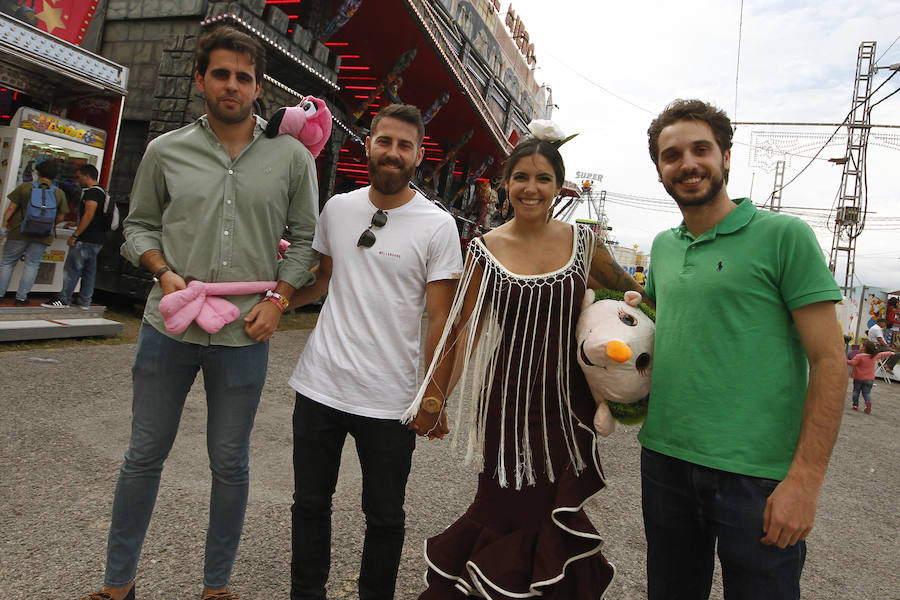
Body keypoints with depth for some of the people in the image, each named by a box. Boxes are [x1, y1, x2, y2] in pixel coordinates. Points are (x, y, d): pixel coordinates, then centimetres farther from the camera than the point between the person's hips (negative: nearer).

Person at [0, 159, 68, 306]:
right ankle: (21, 297, 8)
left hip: (19, 233, -1)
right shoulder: (60, 193, 0)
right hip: (43, 236, 1)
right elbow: (60, 218, 4)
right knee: (31, 265, 8)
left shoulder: (25, 187, -2)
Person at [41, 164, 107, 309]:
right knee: (89, 270, 11)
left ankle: (64, 300, -1)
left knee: (72, 268, -4)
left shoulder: (92, 192, -12)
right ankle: (85, 301, 14)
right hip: (98, 240, 10)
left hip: (86, 239, -10)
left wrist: (75, 235, -20)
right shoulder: (102, 192, 19)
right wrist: (77, 225, 31)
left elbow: (89, 215, -21)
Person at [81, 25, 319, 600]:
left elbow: (305, 239, 6)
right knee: (145, 454, 14)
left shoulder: (292, 156, 2)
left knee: (230, 463, 11)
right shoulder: (166, 151, 5)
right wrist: (165, 272, -7)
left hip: (244, 335, -1)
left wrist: (278, 298, -6)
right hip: (168, 326, 2)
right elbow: (140, 225, 12)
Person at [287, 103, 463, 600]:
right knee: (310, 503, 18)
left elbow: (440, 318, -6)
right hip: (319, 385, 4)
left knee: (385, 517, 12)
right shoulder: (337, 208, 5)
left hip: (389, 400, -3)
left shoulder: (437, 226, -6)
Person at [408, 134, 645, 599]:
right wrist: (436, 395, 1)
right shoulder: (486, 248, -1)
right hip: (507, 399, -1)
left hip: (567, 399, 2)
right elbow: (466, 329, 1)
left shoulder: (582, 242, 2)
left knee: (558, 514, 10)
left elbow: (628, 289, 19)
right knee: (507, 507, 7)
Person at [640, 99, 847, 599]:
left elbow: (829, 361, -9)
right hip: (664, 460, 5)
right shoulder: (662, 247, 10)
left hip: (756, 474, -5)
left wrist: (805, 480, -15)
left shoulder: (783, 235, -7)